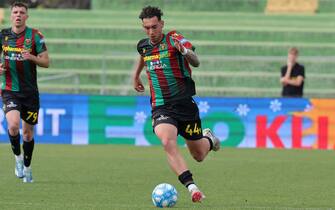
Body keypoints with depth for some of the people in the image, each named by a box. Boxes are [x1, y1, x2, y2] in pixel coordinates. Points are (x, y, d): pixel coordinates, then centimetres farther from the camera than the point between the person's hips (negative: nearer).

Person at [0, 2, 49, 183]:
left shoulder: (35, 36, -3)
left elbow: (46, 62, -3)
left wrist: (32, 57, -22)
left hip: (30, 91, 0)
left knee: (28, 131, 7)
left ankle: (27, 168, 26)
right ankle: (18, 157, 2)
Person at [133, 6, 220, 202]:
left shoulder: (174, 39, -10)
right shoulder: (143, 45, 5)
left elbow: (196, 62, -24)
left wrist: (186, 52, -43)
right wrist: (136, 75, 39)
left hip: (185, 103, -2)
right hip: (161, 108, 2)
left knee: (199, 156, 9)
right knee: (168, 142, -29)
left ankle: (208, 139, 46)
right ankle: (192, 188, -32)